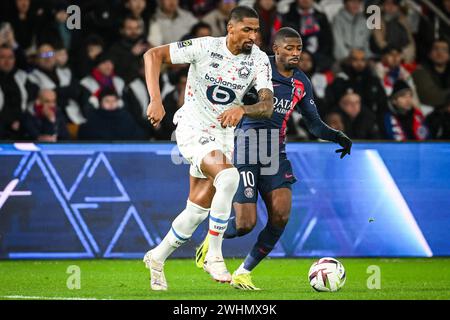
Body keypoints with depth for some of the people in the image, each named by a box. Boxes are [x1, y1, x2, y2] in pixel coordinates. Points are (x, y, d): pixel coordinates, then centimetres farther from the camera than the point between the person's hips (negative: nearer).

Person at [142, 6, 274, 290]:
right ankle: (214, 257, -21)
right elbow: (153, 55, -12)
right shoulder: (206, 48, -16)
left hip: (223, 135, 5)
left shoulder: (259, 60, -7)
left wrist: (242, 109, -39)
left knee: (199, 209, 7)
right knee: (228, 178, -30)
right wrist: (156, 101, -23)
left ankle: (157, 258, 30)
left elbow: (268, 105, -18)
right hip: (192, 128, -5)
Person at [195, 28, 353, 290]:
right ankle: (213, 237, 26)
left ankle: (243, 273, 5)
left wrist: (338, 136, -4)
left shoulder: (301, 83, 9)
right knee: (246, 224, -11)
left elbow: (315, 124, 14)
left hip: (275, 152, 5)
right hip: (246, 151, -5)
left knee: (281, 215, -12)